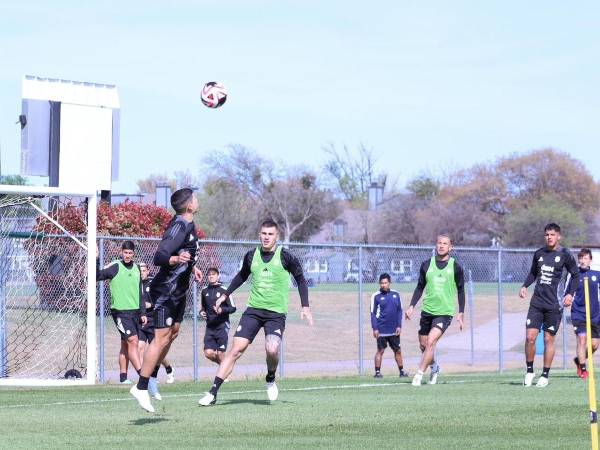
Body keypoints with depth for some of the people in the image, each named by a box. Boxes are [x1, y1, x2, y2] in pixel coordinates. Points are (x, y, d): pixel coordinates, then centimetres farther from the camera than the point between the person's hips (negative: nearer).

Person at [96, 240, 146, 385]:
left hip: (134, 311, 6)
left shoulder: (136, 268, 12)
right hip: (120, 311, -6)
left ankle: (123, 377, 13)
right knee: (133, 341, -14)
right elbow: (97, 276, -16)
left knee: (126, 345, 9)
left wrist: (142, 312, 18)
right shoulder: (115, 266, -7)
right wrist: (96, 260, -29)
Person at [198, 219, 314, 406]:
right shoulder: (251, 256, 5)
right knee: (237, 348, -8)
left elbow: (300, 280, 5)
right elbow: (242, 276, 25)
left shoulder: (285, 256, -5)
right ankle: (213, 393, -8)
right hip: (253, 309, 3)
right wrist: (225, 295, 26)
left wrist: (305, 307, -1)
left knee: (272, 349, -25)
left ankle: (270, 380, 9)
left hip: (276, 313, -3)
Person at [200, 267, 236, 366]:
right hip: (210, 327, 4)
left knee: (220, 354, -7)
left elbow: (233, 308, -3)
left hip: (222, 326, -4)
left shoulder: (223, 290, -5)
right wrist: (202, 312, 2)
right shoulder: (204, 291, 9)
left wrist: (222, 310, -20)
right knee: (208, 353, -6)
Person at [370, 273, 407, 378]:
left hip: (394, 330, 3)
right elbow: (373, 313, -2)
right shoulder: (376, 296, -3)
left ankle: (401, 371, 17)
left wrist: (399, 326, 3)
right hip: (381, 330, -3)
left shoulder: (396, 294, 6)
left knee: (397, 350, 9)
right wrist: (375, 329, -8)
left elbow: (399, 311, 10)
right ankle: (377, 372, 4)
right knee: (380, 350, -1)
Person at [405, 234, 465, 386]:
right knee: (423, 345, 10)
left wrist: (460, 313, 0)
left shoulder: (455, 267, -1)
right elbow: (420, 287, 13)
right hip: (427, 310, 4)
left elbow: (460, 291, 5)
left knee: (430, 342, -18)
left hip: (445, 312, -4)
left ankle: (419, 374, -11)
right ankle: (434, 367, 37)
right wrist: (411, 306, 4)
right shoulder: (427, 265, 5)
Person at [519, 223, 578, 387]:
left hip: (554, 304, -3)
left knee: (549, 339, 2)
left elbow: (575, 275, 5)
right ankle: (529, 371, 10)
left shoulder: (565, 255, -2)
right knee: (530, 337, -6)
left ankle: (545, 375, 13)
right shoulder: (539, 253, 9)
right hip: (537, 302, 3)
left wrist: (570, 294, -7)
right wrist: (525, 286, 6)